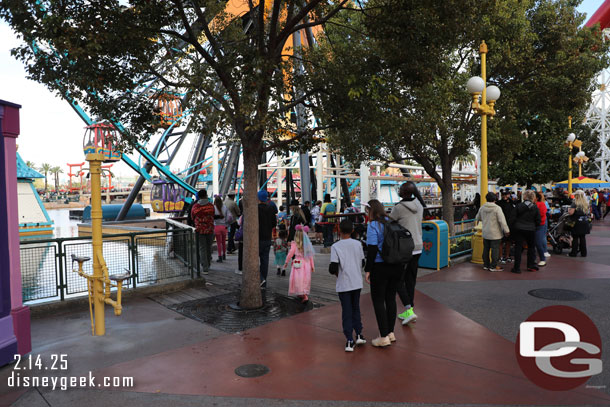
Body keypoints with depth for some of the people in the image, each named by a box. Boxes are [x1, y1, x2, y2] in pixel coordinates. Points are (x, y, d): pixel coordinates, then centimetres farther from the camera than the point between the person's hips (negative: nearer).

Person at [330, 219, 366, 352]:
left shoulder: (335, 247, -13)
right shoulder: (358, 244, -2)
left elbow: (333, 268, -17)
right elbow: (362, 263, 7)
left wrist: (336, 272, 5)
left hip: (343, 285, -3)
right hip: (357, 283, 3)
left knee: (346, 311, 5)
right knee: (356, 308, 19)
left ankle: (349, 340, 5)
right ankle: (359, 335, 19)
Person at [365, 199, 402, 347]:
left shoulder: (373, 226, -12)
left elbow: (372, 249, -17)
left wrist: (367, 270, -12)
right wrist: (399, 263, 18)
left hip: (380, 267, -7)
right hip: (397, 266, 7)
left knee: (378, 300, 4)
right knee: (391, 298, 17)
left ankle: (384, 336, 6)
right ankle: (391, 332, 25)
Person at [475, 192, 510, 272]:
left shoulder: (482, 208, 4)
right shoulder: (497, 208, -14)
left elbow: (477, 218, 18)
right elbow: (502, 220, -17)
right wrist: (506, 230, -11)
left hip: (485, 233, 6)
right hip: (495, 233, -6)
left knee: (486, 249, 14)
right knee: (495, 249, 1)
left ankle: (486, 265, 22)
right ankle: (493, 266, 3)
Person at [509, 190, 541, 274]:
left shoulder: (519, 206, -7)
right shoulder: (535, 207, -4)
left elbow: (513, 218, -6)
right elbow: (538, 221, 0)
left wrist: (513, 227, 9)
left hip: (519, 229, -1)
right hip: (531, 230, 1)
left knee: (518, 248, 3)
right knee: (531, 247, 18)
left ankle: (517, 268, 4)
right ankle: (531, 265, 22)